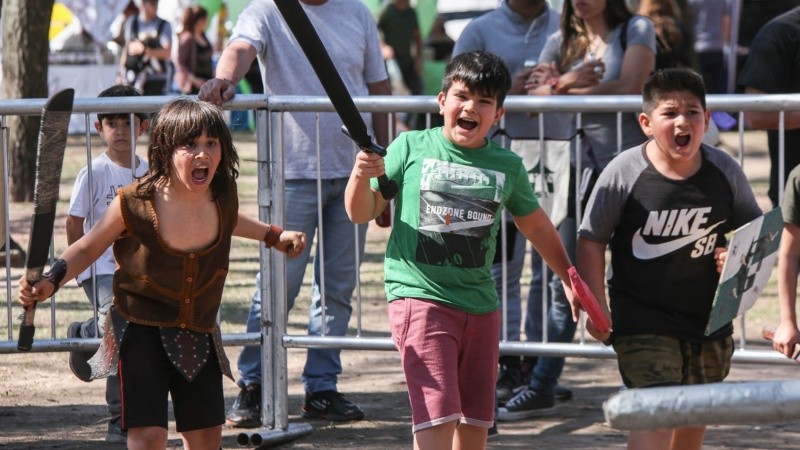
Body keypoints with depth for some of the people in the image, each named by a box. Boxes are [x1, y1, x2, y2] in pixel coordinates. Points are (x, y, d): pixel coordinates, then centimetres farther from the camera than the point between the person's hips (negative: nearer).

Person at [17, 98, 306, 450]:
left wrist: (273, 236, 25)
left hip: (199, 335, 5)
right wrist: (50, 282, -18)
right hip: (141, 329, -5)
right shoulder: (134, 204, -20)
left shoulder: (223, 196, -7)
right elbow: (87, 249, -4)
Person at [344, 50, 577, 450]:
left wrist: (570, 280, 25)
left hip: (480, 304, 4)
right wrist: (361, 176, -15)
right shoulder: (411, 148, -1)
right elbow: (362, 213, 4)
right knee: (437, 415, -15)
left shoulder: (507, 167, 6)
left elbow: (537, 227, 22)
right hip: (420, 296, -4)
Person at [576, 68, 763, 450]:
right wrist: (596, 308, -11)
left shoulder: (725, 171, -4)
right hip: (643, 321, -4)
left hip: (710, 317, 4)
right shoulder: (624, 173, -13)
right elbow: (591, 241, -5)